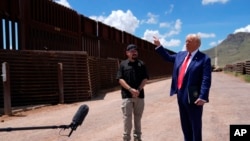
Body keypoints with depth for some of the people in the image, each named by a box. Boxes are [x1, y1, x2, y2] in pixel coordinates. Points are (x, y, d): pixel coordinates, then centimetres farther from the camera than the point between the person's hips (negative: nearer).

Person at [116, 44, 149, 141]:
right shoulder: (123, 64, 3)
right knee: (127, 118, 0)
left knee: (138, 118, 11)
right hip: (127, 95, -2)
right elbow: (120, 79, -4)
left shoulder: (141, 64, 8)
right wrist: (131, 89, -16)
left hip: (139, 95, 2)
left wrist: (138, 90, -12)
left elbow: (145, 79, 3)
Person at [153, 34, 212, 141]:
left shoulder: (204, 59, -11)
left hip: (193, 97, -7)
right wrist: (159, 46, 21)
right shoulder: (180, 55, 10)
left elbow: (206, 80, -17)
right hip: (181, 95, 7)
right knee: (185, 124, 19)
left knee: (195, 124, 8)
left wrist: (203, 97, -24)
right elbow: (168, 57, 28)